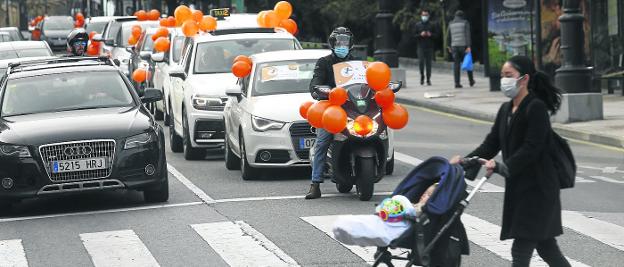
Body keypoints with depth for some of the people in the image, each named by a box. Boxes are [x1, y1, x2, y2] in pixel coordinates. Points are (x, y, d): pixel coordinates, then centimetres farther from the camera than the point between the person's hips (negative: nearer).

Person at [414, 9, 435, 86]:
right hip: (421, 47, 0)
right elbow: (414, 35, 5)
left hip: (429, 47, 0)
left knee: (428, 63, 0)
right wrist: (420, 35, -12)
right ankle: (422, 76, 9)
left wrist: (431, 35, -11)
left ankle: (428, 79, 4)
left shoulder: (431, 25, 7)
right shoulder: (418, 25, 7)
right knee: (421, 62, -10)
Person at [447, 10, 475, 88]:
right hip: (464, 45, -2)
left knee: (456, 64, 1)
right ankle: (471, 81, 18)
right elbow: (468, 35, -8)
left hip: (454, 46, 2)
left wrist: (449, 46, 22)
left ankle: (457, 83, -7)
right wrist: (469, 46, -12)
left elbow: (449, 36, 13)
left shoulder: (451, 24, 10)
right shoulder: (465, 23, 1)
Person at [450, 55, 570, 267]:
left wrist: (501, 167, -29)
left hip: (537, 188, -8)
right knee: (546, 247, 14)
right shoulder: (506, 110, 12)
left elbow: (531, 149, -22)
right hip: (518, 187, 8)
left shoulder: (536, 108, -14)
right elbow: (491, 144, 10)